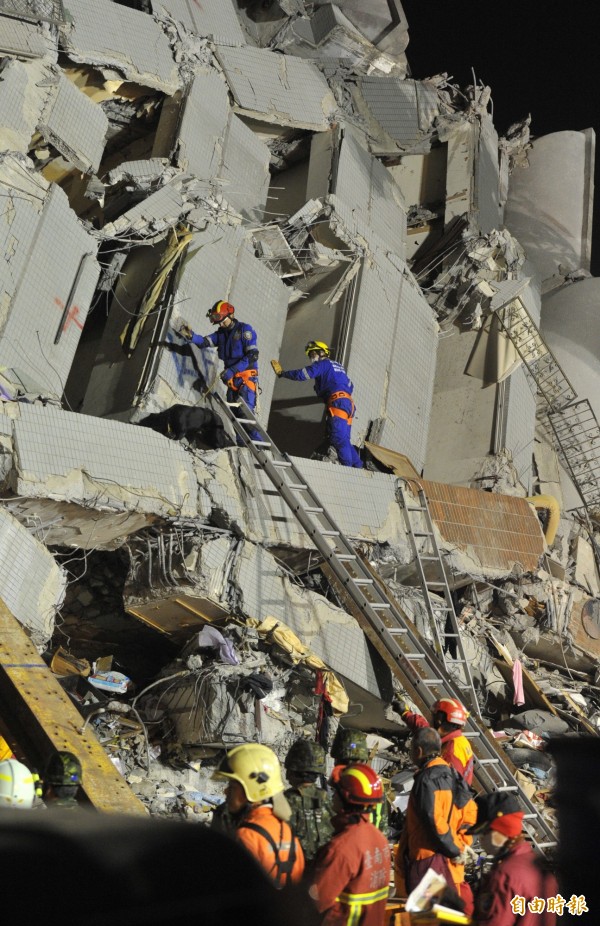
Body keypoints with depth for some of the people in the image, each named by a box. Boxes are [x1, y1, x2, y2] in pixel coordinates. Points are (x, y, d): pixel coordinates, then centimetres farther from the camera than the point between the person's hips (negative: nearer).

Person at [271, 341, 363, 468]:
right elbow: (350, 386, 32)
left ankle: (347, 466, -22)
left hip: (337, 402, -9)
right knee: (343, 439, 9)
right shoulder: (338, 366, 31)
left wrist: (282, 372, 7)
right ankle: (358, 466, 4)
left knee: (338, 438, -15)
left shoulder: (322, 364, 6)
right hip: (348, 403, 9)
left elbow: (302, 374, -3)